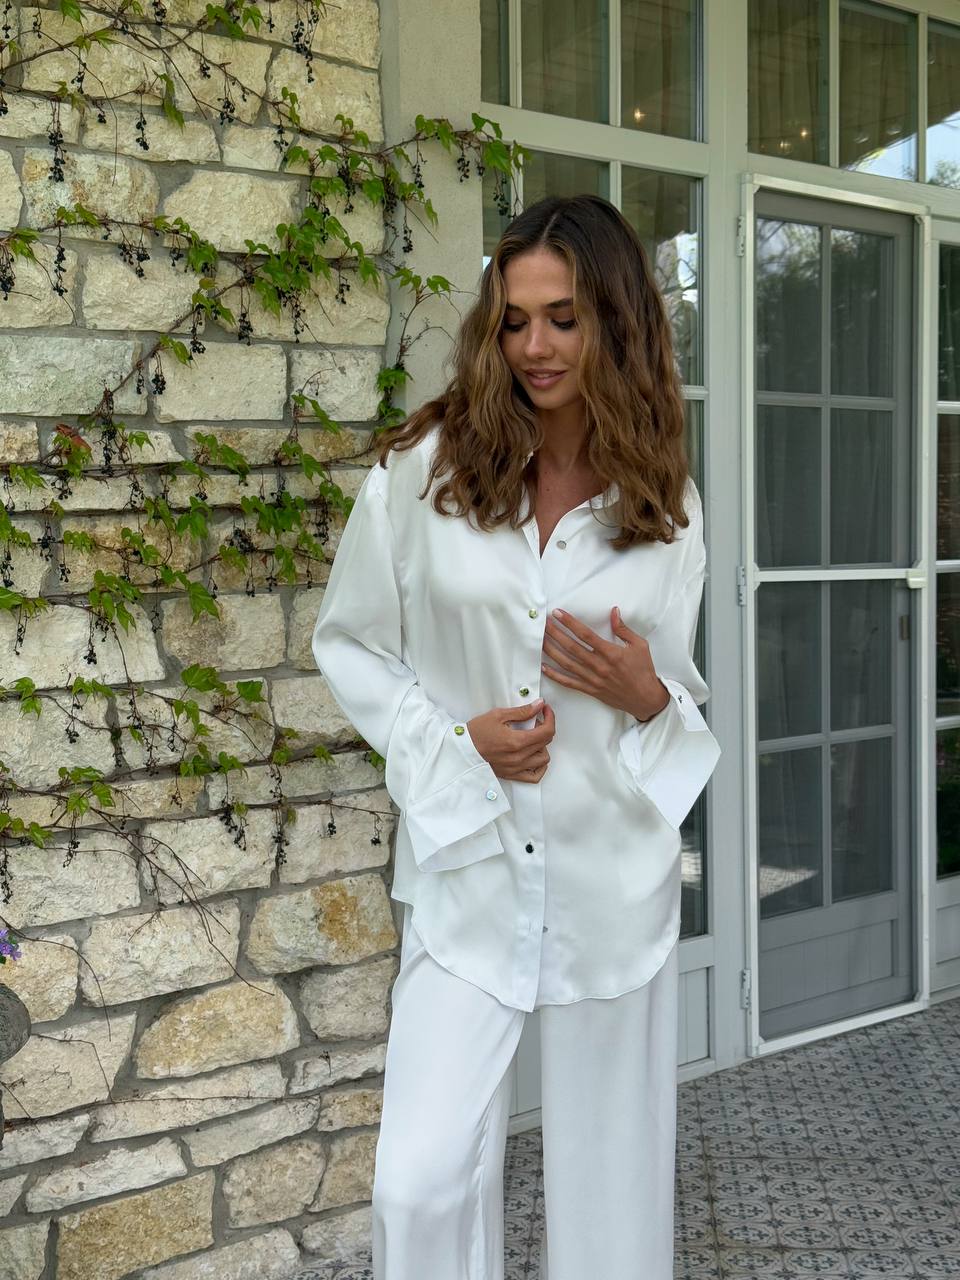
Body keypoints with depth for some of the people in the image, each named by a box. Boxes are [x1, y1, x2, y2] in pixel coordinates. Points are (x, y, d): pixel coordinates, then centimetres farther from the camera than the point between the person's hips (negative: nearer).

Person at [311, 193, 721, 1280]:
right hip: (469, 868, -1)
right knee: (421, 1185, -5)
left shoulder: (667, 507, 3)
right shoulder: (424, 467, -4)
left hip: (613, 870, 2)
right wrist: (454, 741, -10)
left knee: (610, 1165, 13)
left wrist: (648, 696, -11)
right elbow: (347, 642, 4)